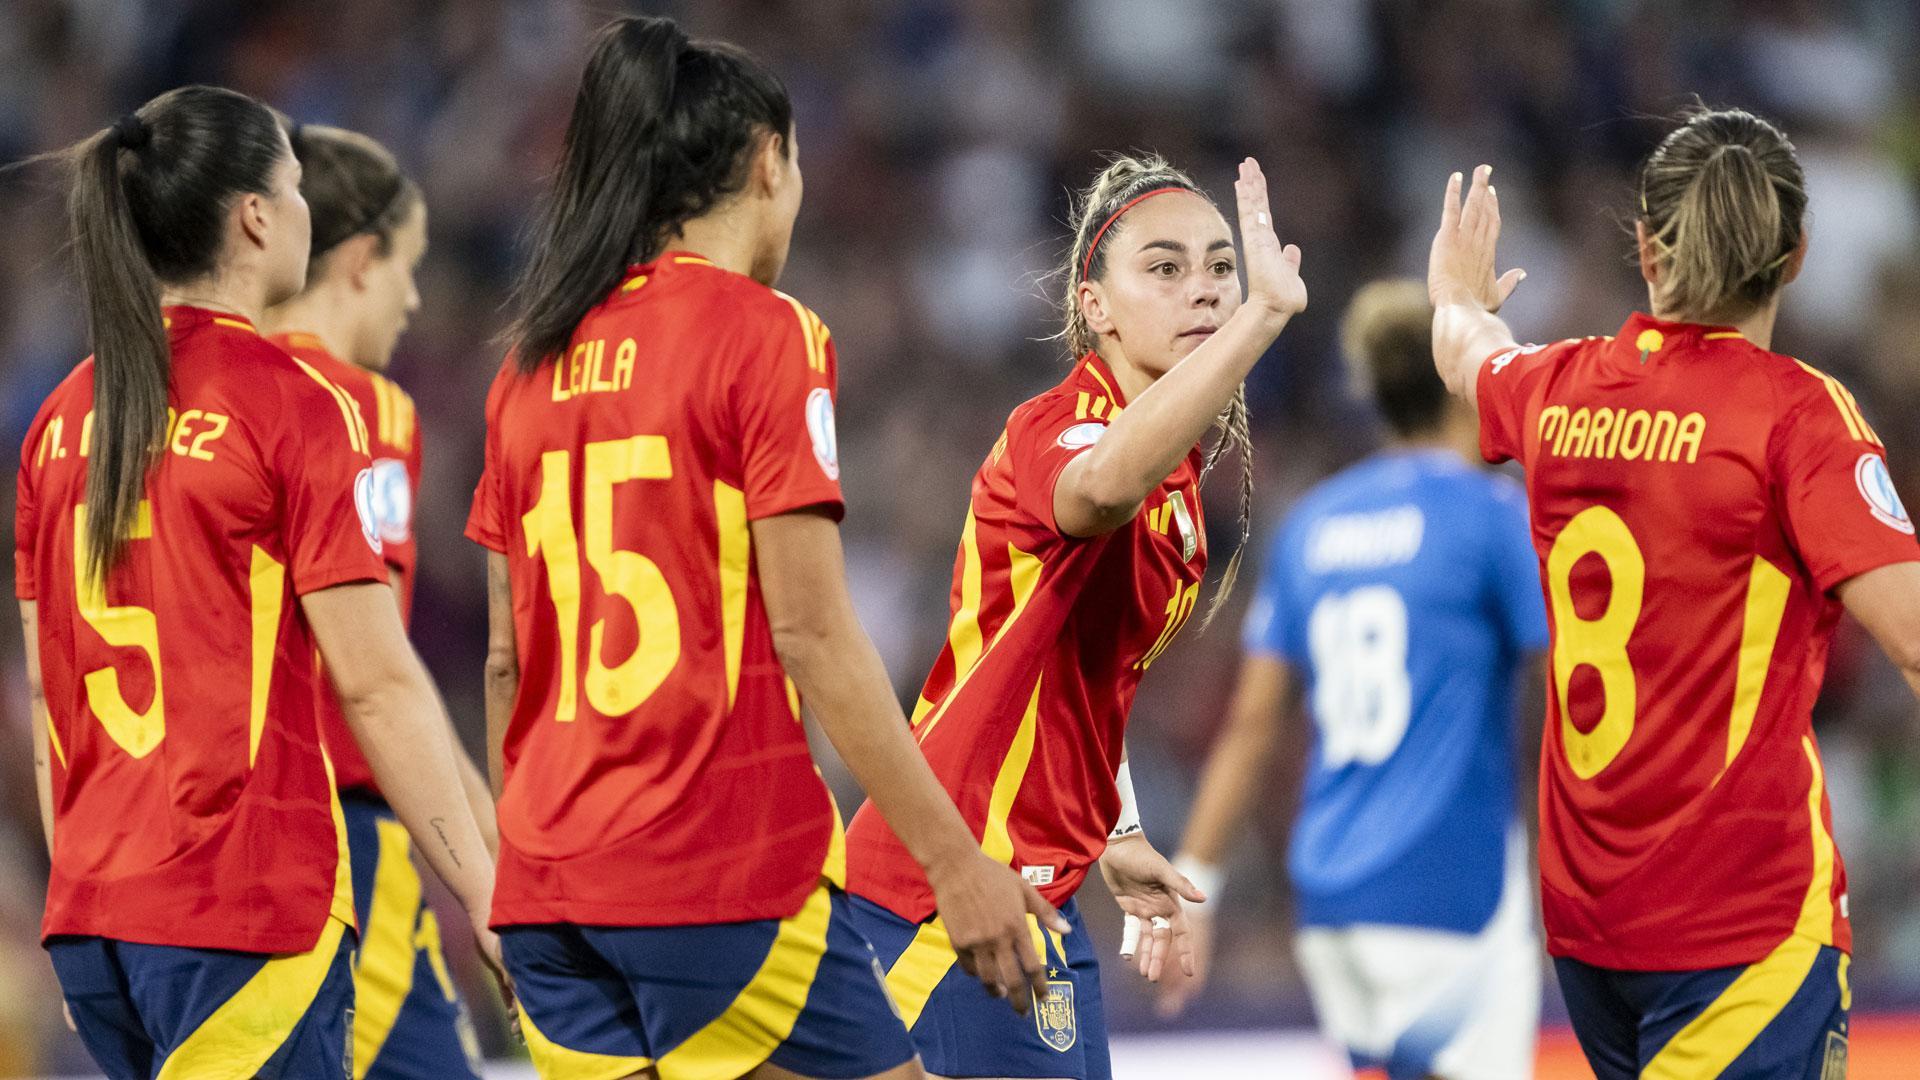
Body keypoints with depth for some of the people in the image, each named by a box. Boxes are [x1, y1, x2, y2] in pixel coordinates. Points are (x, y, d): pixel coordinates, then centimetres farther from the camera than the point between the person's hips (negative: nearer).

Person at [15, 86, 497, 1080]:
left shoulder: (64, 418, 11)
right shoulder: (293, 407, -9)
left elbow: (47, 689, 15)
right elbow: (377, 685, -12)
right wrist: (484, 891, -9)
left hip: (91, 913, 7)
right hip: (247, 906, -7)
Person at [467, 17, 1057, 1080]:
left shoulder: (535, 359, 13)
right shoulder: (765, 334, -5)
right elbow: (811, 632, -11)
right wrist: (955, 859, -9)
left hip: (546, 879, 7)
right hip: (721, 871, -7)